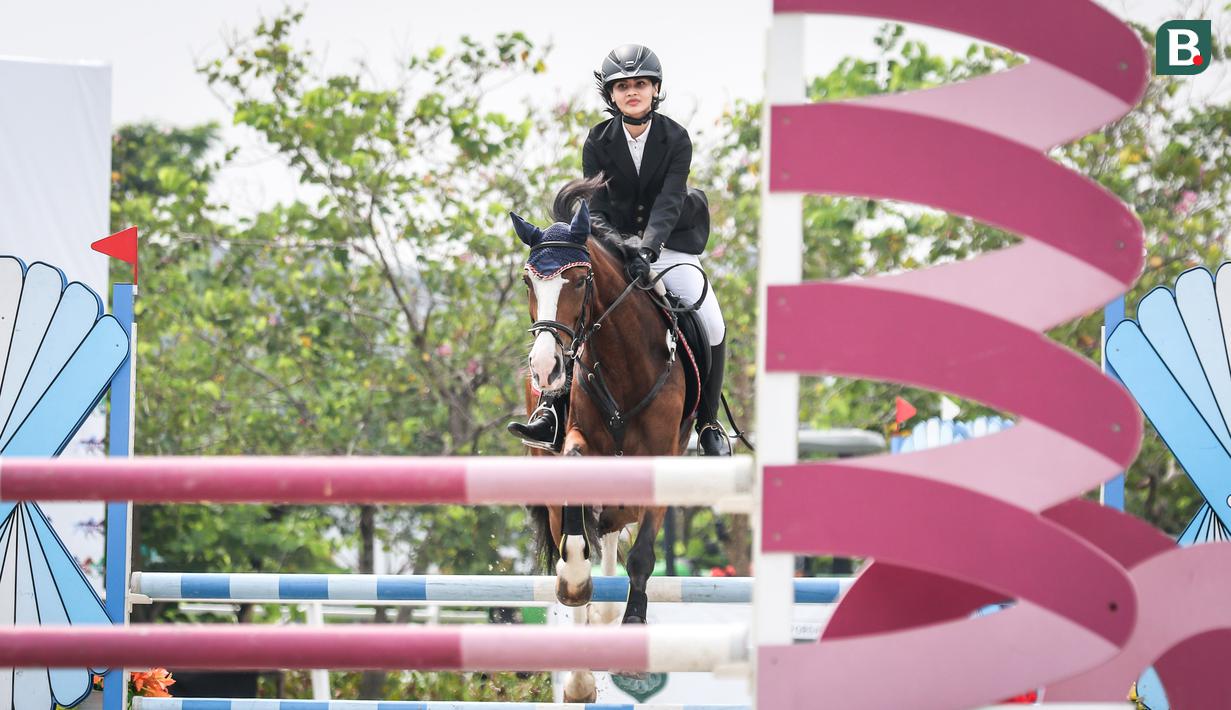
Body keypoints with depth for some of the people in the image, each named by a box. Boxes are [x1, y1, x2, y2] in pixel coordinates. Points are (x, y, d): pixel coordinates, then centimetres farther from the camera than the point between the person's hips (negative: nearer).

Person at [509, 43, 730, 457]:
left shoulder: (675, 139, -10)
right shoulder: (598, 142, -5)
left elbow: (668, 203, -21)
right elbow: (594, 207, -6)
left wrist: (647, 249, -37)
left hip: (669, 246, -1)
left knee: (712, 325, -21)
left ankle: (707, 424, -2)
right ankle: (551, 412, -25)